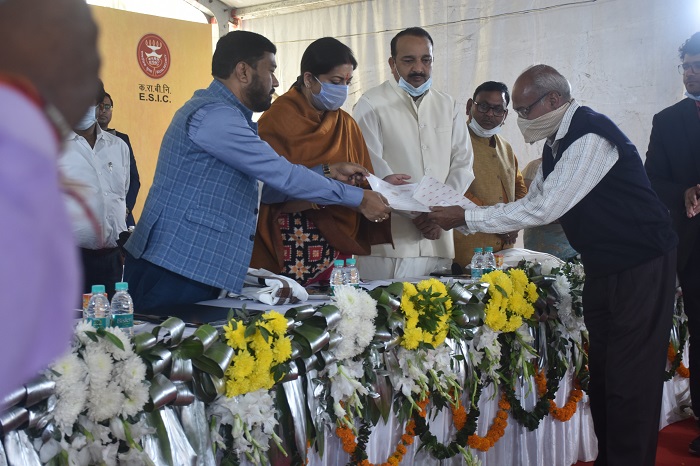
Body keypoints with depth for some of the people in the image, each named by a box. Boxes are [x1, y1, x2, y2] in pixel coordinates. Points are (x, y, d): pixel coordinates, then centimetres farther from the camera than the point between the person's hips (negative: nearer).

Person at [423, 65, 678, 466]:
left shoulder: (590, 136, -22)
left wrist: (466, 218, -21)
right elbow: (535, 202, 12)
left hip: (641, 267, -10)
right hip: (603, 266, 10)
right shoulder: (558, 141, 8)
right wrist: (466, 218, 1)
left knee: (630, 378, -6)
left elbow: (544, 209, -26)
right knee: (602, 371, 14)